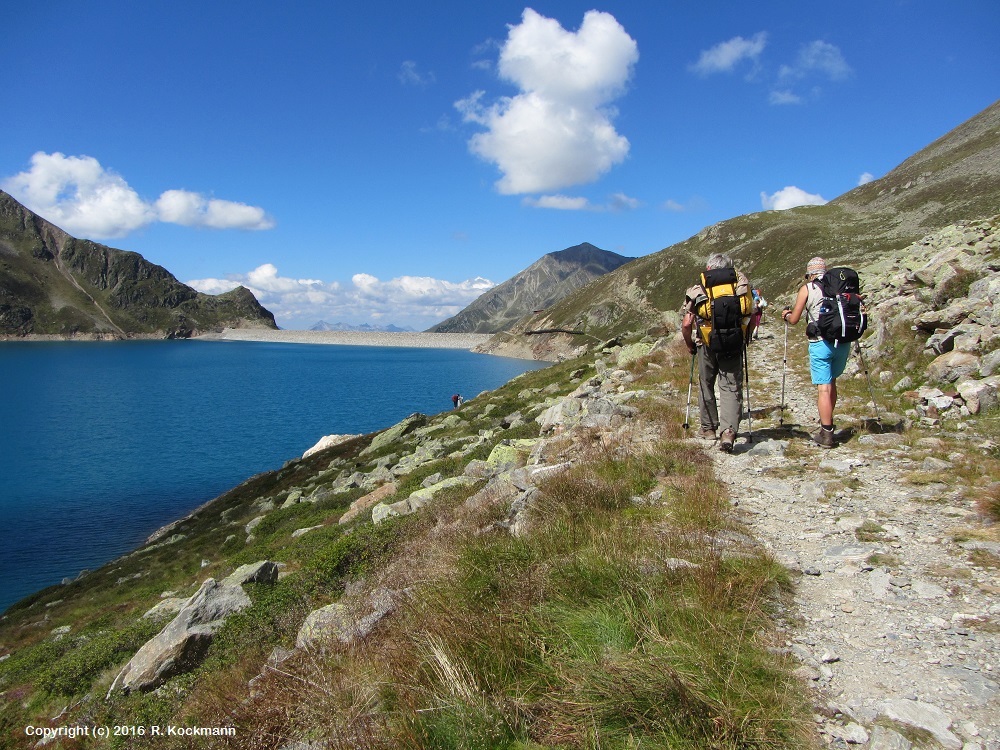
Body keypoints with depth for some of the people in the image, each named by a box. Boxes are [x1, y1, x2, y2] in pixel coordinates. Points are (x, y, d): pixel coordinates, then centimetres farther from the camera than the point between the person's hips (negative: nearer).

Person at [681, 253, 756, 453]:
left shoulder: (698, 290, 0)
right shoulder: (742, 286, 4)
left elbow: (686, 325, -5)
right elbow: (752, 318, 6)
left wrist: (690, 344, 11)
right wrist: (744, 339, 20)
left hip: (707, 346, 0)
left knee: (706, 385, 17)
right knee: (731, 388, 1)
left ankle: (709, 428, 29)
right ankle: (728, 431, -15)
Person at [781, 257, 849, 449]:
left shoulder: (807, 289, 1)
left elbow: (793, 320, 4)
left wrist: (786, 315, 25)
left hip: (821, 343, -4)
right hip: (843, 342, 4)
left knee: (823, 388, -3)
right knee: (831, 381, 22)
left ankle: (826, 434, -5)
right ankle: (827, 421, 34)